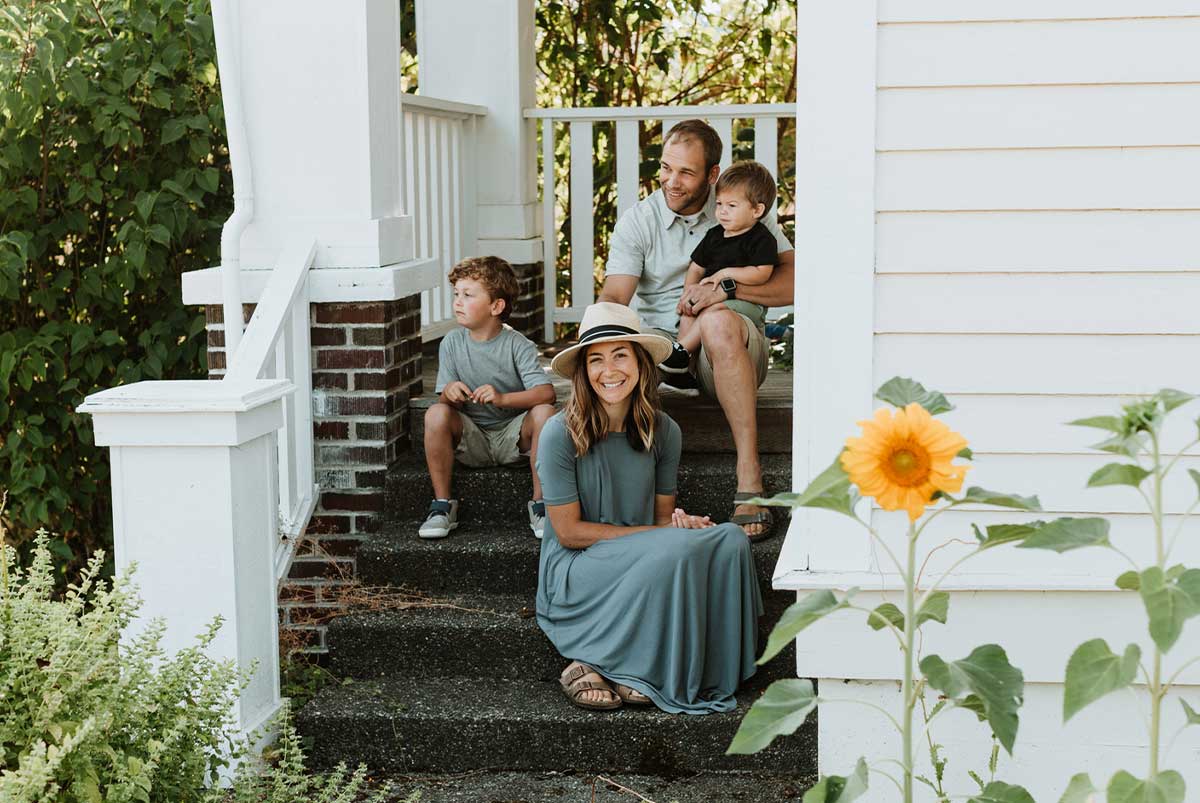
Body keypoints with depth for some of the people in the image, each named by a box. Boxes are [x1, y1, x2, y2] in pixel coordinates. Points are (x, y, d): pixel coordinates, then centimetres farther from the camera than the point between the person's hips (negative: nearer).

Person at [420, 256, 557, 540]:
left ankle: (540, 504, -17)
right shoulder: (452, 343, -1)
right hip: (471, 439, 1)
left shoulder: (517, 345, -9)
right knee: (436, 414, -27)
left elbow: (546, 392, -21)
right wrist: (450, 392, -28)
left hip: (512, 437, -1)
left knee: (544, 412, -30)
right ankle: (442, 504, -14)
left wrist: (503, 398, -37)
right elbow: (445, 399, -3)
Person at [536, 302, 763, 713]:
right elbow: (568, 532, -12)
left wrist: (681, 523, -17)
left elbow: (663, 515, 9)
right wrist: (660, 536, -15)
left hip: (643, 567, 6)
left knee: (730, 539, -19)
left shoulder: (663, 431, 2)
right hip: (573, 574, -6)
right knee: (676, 551, -30)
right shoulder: (561, 433, -13)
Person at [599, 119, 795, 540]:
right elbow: (614, 296, -8)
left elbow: (793, 282, -9)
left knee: (717, 321, -38)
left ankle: (749, 478, -42)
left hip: (725, 350, -1)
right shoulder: (638, 220, 4)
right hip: (659, 342, 2)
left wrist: (725, 288, -23)